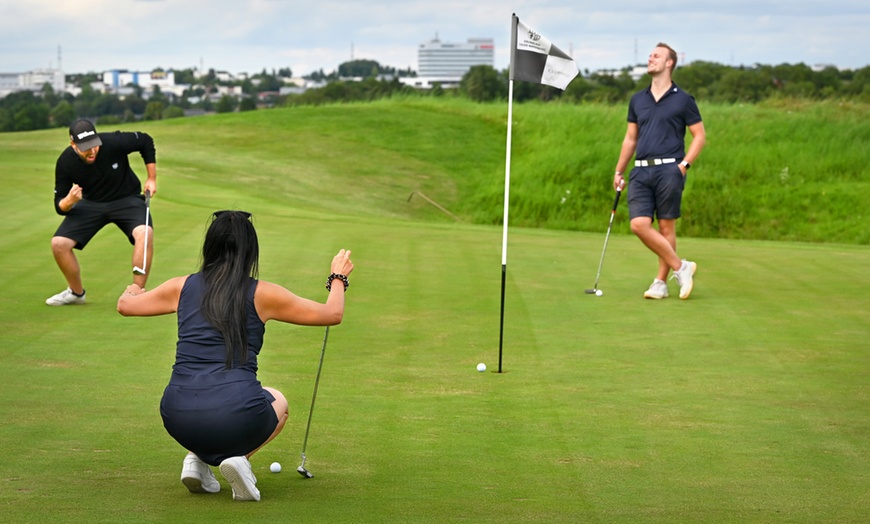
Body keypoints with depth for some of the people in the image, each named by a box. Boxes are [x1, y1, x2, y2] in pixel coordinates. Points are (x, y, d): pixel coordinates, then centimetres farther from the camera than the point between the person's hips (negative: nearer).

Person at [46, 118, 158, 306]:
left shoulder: (114, 142, -28)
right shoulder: (65, 162, -21)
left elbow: (146, 141, -8)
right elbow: (60, 208, -14)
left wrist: (152, 179, -8)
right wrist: (69, 200, -38)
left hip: (127, 199, -2)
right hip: (91, 203, 2)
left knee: (144, 232, -32)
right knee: (59, 243, -13)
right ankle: (76, 292, 14)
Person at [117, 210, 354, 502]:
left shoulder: (182, 287, 10)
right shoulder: (262, 294, 4)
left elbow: (125, 306, 27)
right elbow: (332, 314, 15)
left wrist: (132, 290, 50)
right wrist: (338, 277, 34)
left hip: (179, 420, 3)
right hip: (238, 419, -3)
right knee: (277, 401, 32)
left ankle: (197, 458, 12)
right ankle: (239, 457, 3)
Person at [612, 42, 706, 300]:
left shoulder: (683, 100, 1)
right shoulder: (637, 100, 15)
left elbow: (700, 136, 3)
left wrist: (684, 164, -9)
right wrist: (619, 171, 17)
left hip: (668, 170, -4)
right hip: (641, 171, 4)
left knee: (666, 226, -1)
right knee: (639, 224, -9)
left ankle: (661, 282, 7)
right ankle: (681, 267, 1)